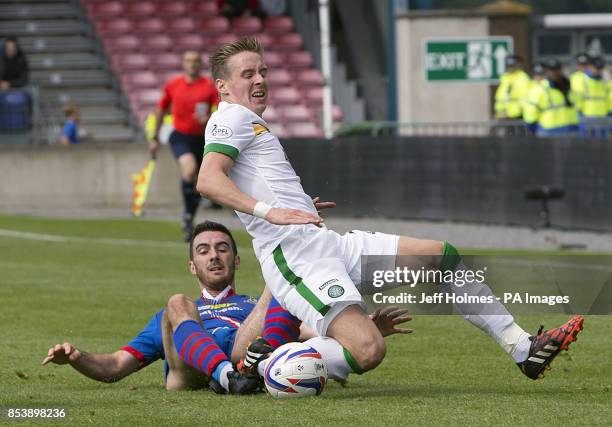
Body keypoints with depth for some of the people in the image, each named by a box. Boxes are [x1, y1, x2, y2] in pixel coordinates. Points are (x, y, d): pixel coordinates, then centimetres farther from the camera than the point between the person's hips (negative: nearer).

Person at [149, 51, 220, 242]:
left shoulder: (210, 87, -4)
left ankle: (189, 221, 31)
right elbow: (161, 109, 17)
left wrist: (209, 119, -33)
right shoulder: (173, 86, 3)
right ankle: (187, 214, -15)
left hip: (201, 138, 1)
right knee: (189, 169, -29)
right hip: (180, 137, -1)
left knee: (198, 184, 8)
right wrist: (155, 137, 18)